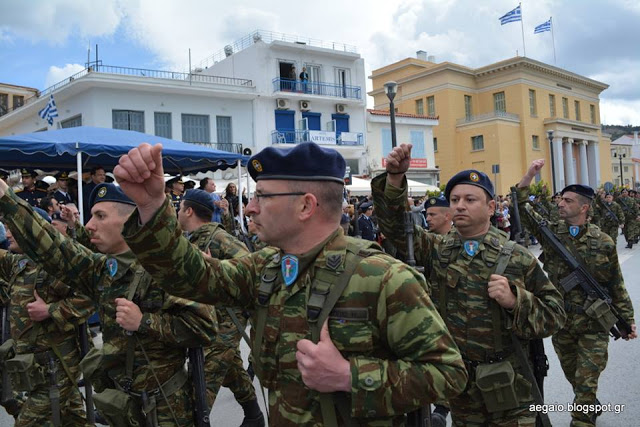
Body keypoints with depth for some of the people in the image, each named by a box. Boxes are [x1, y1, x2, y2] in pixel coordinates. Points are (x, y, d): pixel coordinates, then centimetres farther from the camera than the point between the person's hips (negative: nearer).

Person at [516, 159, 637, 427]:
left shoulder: (603, 242, -5)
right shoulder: (551, 232, -1)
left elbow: (617, 286, 2)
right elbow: (520, 209, -8)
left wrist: (628, 320, 2)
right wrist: (529, 176, -17)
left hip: (593, 324, -3)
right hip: (560, 321, 3)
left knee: (586, 382, -2)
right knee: (573, 377, 20)